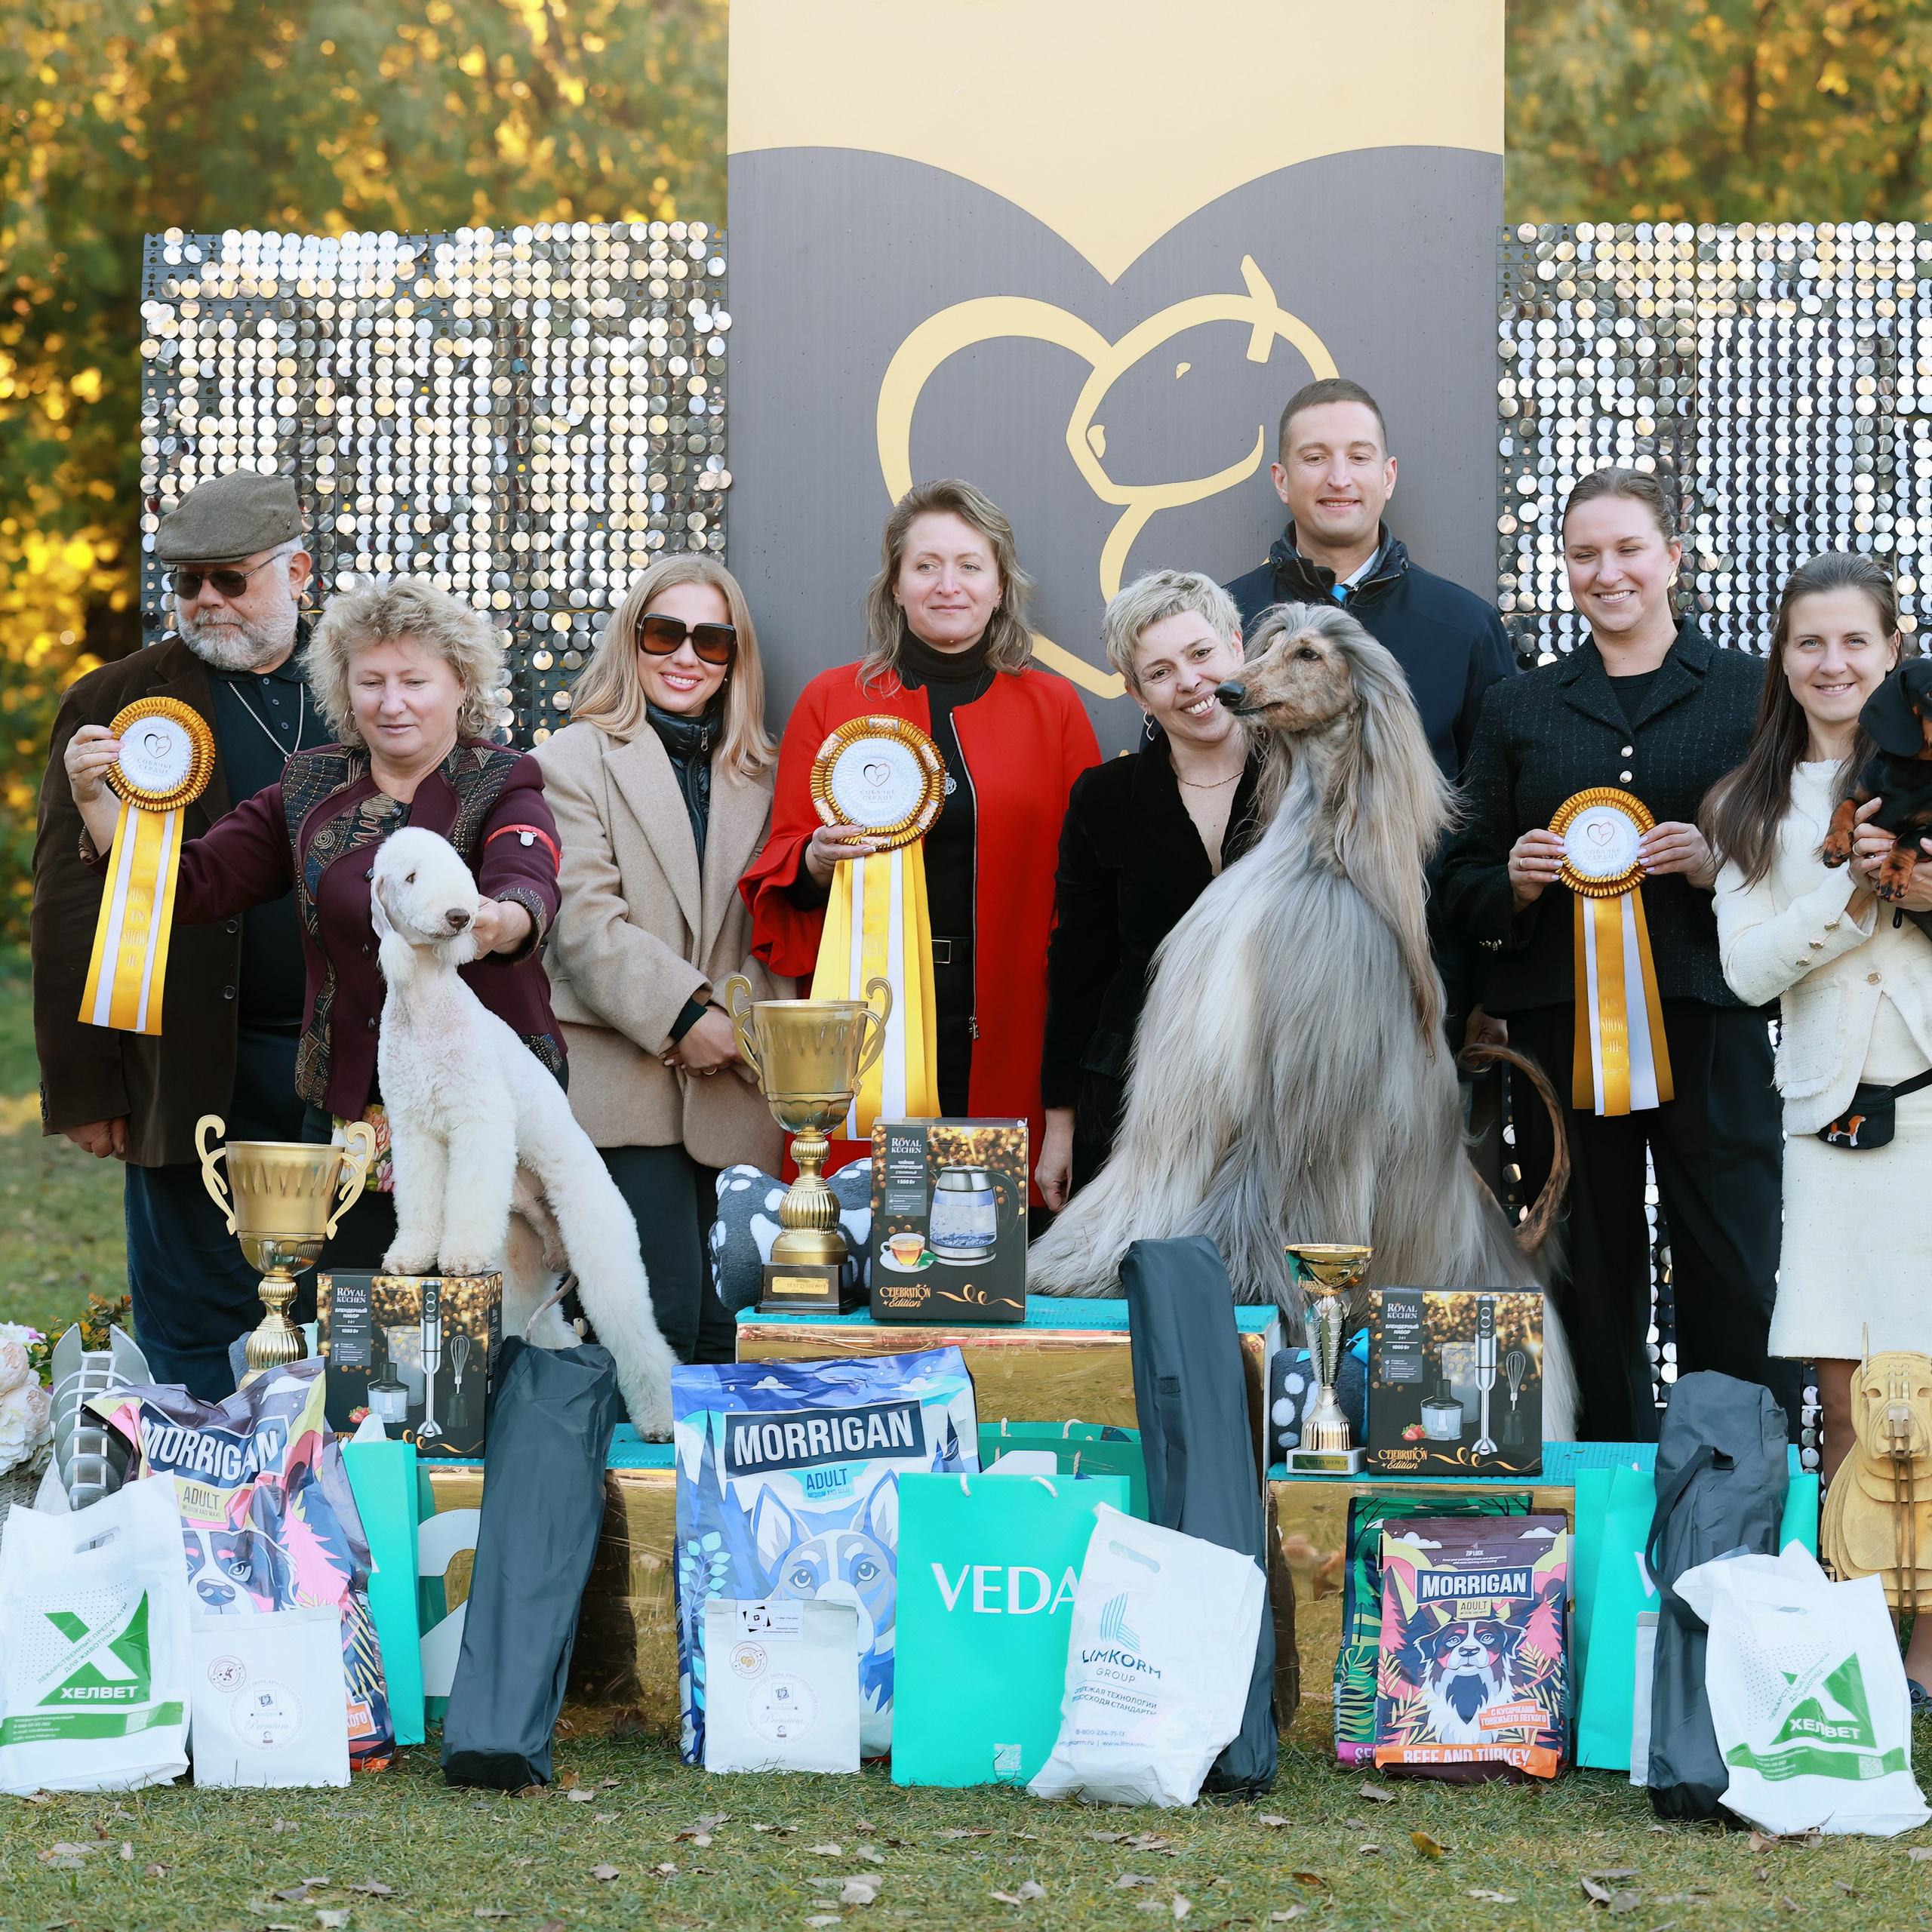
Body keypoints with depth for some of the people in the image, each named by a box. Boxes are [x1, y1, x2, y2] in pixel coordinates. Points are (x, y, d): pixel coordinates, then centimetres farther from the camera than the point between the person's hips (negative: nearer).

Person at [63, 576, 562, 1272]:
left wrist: (500, 923, -47)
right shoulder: (309, 791, 11)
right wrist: (97, 801, -11)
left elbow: (530, 884, -22)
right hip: (347, 1105, 3)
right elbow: (187, 884, 6)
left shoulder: (502, 787, -1)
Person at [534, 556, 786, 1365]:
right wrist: (685, 1016, -15)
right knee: (662, 1318, -14)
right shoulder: (574, 760, 4)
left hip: (730, 1088, 5)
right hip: (628, 1082, -5)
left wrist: (740, 1025, -2)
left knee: (726, 1328, 2)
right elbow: (583, 921, -7)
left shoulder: (756, 777, 19)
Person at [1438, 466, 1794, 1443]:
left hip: (1710, 1023, -2)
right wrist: (1517, 883, -6)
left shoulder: (1751, 692, 9)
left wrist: (1715, 865, -11)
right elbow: (1462, 892, 15)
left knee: (1733, 1287, -6)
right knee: (1591, 1281, 3)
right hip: (1558, 1025, 2)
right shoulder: (1518, 707, 15)